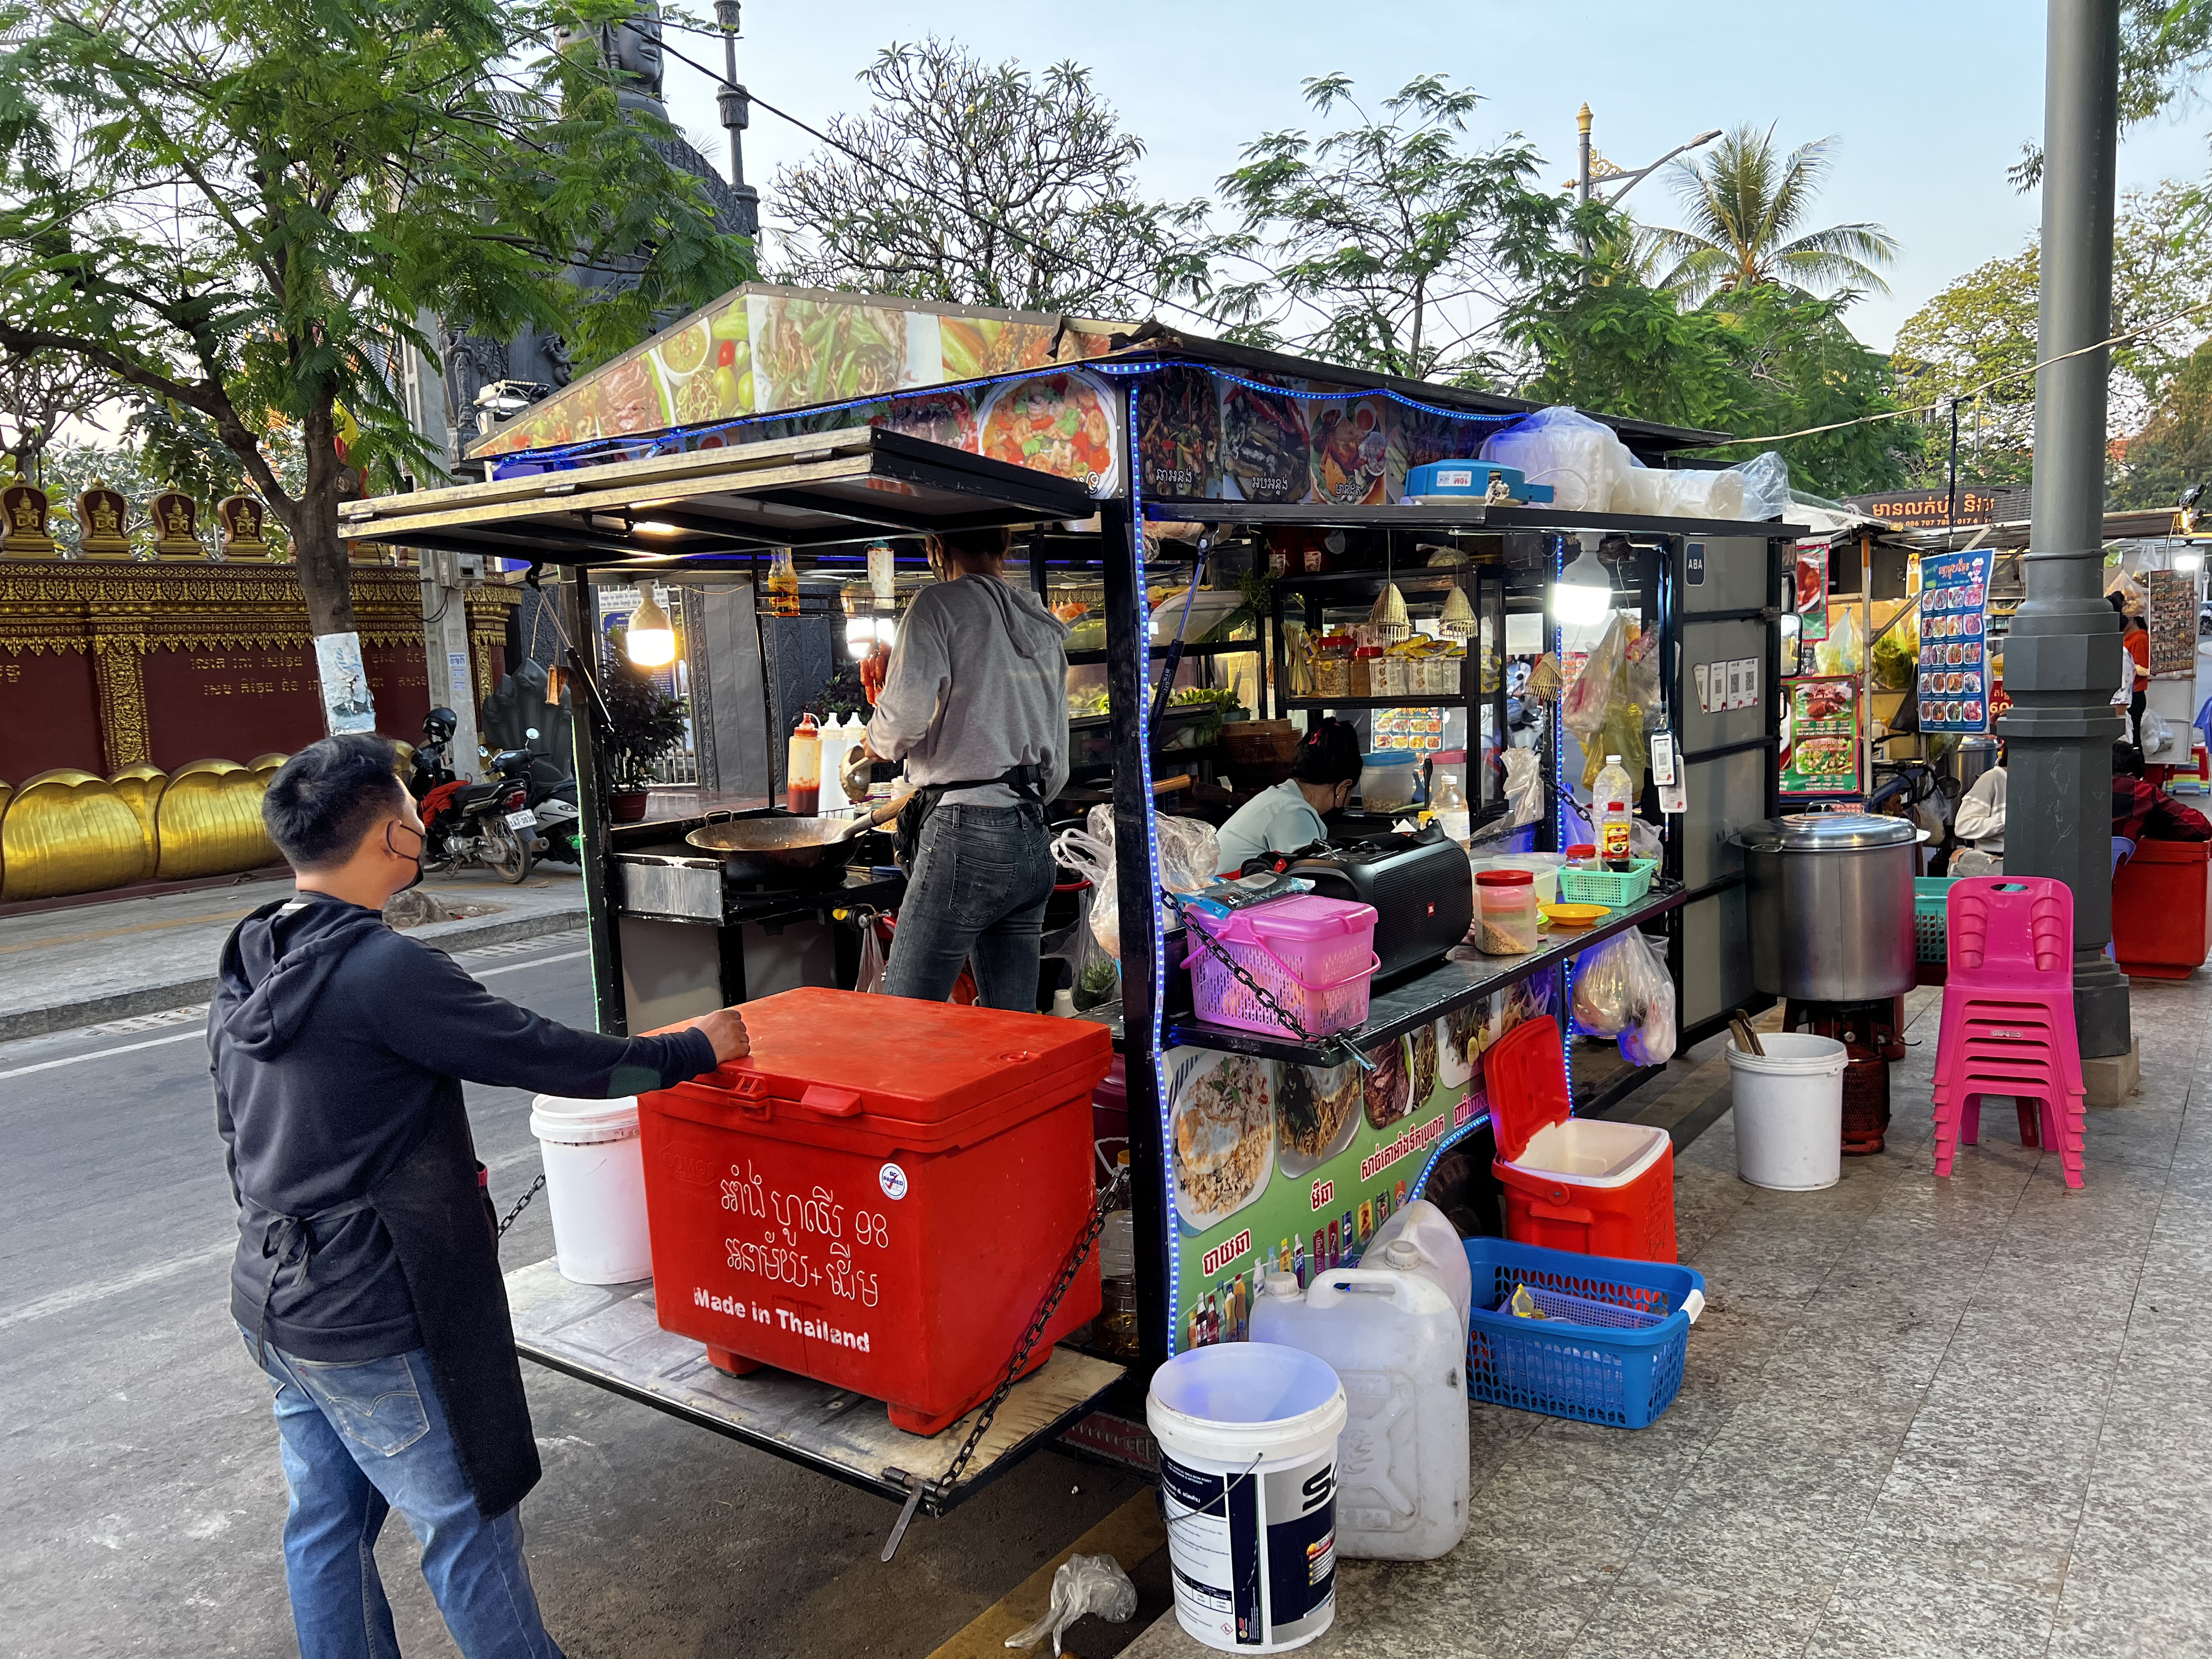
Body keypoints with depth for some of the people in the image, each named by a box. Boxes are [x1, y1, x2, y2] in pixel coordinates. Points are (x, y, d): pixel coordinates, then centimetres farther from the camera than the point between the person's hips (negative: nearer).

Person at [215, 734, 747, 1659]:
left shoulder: (243, 974, 5)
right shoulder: (383, 970, -24)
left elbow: (240, 1138, 15)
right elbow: (544, 1057, -20)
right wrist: (695, 1049, -7)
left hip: (269, 1297, 9)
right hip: (370, 1321, -9)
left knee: (327, 1520, 21)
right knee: (467, 1522, 7)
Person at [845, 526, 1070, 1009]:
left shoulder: (941, 604, -2)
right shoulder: (1045, 629, 21)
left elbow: (906, 713, -15)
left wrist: (871, 748, 6)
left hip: (965, 837, -8)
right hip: (1035, 844, 8)